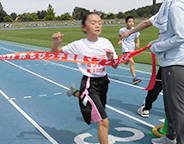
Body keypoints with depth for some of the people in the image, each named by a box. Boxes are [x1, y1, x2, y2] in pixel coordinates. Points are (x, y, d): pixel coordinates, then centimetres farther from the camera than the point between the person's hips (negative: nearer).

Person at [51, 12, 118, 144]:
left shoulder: (106, 43, -3)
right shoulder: (78, 45, -11)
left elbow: (115, 66, 3)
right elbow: (55, 53, 0)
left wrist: (111, 58, -19)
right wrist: (56, 43, -22)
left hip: (103, 82, 6)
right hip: (89, 85, -5)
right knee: (104, 122, -15)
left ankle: (76, 93, 55)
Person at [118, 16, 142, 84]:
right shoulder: (122, 30, -10)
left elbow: (137, 38, 7)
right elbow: (120, 35, 12)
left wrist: (138, 43, -12)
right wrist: (120, 40, -4)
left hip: (132, 48, 4)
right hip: (125, 48, -4)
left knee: (126, 63, 19)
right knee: (132, 62, -18)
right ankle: (134, 78, -14)